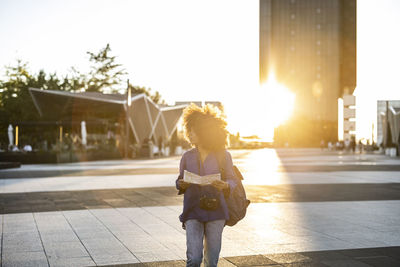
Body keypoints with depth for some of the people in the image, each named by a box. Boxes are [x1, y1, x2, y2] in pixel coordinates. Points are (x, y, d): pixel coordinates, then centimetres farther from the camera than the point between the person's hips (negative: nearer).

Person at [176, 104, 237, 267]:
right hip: (193, 211, 1)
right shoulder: (187, 157, 6)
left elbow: (232, 180, 5)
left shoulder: (223, 156, 1)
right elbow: (179, 182, 13)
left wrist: (225, 185, -17)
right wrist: (181, 184, -11)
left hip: (215, 212, 0)